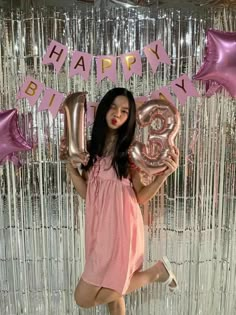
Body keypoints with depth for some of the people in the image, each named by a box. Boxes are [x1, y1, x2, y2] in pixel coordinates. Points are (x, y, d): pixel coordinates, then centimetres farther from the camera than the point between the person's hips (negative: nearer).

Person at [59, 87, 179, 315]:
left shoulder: (131, 150, -8)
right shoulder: (91, 148, 5)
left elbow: (140, 197, -6)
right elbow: (86, 193, 5)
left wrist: (165, 174, -19)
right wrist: (70, 165, -4)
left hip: (120, 228, -5)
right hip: (99, 228, 6)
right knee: (111, 293, 18)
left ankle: (155, 272, 8)